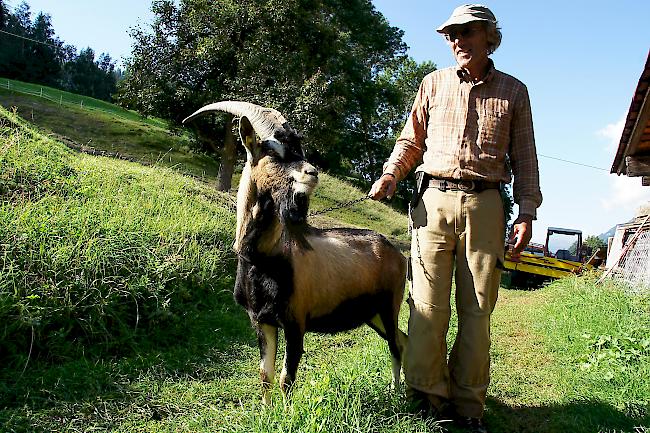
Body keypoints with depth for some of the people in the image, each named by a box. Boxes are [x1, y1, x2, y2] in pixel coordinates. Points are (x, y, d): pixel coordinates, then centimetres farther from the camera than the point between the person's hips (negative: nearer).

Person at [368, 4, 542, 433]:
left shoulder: (513, 91, 13)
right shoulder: (434, 83, 15)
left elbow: (525, 158, 12)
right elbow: (411, 140, 18)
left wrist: (526, 213, 3)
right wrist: (390, 174, -1)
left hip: (484, 205, 0)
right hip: (434, 200, 1)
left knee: (477, 308, 1)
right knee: (428, 304, -4)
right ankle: (429, 397, 7)